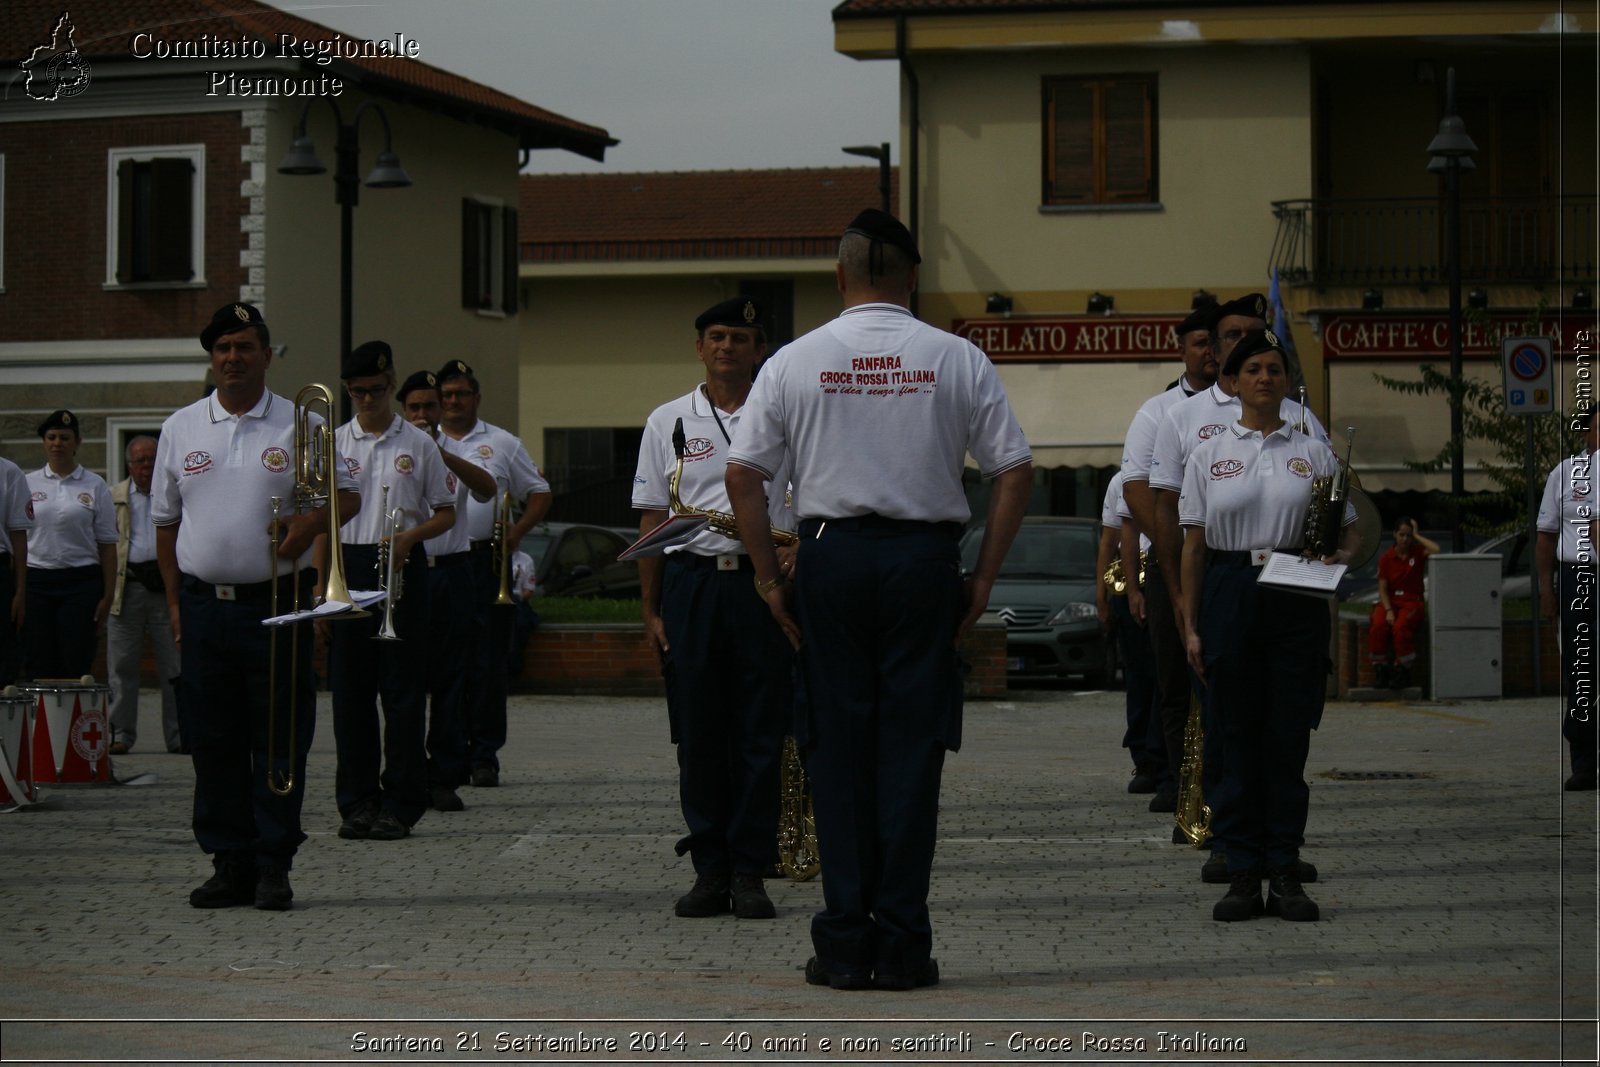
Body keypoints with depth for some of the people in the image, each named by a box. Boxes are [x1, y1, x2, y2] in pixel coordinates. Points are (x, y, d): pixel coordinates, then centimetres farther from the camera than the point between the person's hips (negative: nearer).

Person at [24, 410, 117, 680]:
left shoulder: (95, 486, 5)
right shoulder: (28, 484, 8)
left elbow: (107, 545, 4)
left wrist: (108, 595, -2)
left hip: (81, 582, -1)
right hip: (36, 580, 1)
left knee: (77, 668, -4)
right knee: (40, 668, 0)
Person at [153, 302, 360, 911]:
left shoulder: (301, 426, 3)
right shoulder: (180, 429, 10)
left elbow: (348, 495, 6)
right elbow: (166, 521, 13)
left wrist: (312, 521, -16)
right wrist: (175, 602, 7)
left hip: (277, 605, -2)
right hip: (204, 605, 2)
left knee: (280, 741, -1)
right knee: (213, 743, 4)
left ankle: (274, 867, 6)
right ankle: (229, 865, 12)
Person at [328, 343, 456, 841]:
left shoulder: (418, 445, 5)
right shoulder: (334, 444, 8)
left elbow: (446, 514, 8)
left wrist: (409, 537, -12)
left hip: (401, 569, -2)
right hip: (348, 567, 2)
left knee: (403, 689, -2)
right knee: (351, 689, 3)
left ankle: (400, 804, 2)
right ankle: (357, 801, 10)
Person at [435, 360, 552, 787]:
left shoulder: (502, 444, 12)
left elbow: (539, 494, 14)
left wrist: (515, 532, -1)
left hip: (487, 560, 0)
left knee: (488, 664, -2)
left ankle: (484, 756, 2)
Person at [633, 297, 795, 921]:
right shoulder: (667, 422, 10)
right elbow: (651, 519, 11)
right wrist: (650, 609, 5)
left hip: (763, 583, -1)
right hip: (690, 582, 1)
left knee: (761, 735, -1)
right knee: (698, 736, 2)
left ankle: (749, 873, 5)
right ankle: (709, 871, 9)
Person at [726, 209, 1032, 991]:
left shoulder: (795, 361, 3)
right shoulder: (958, 360, 2)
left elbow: (743, 473, 1)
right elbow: (1016, 470, 0)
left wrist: (769, 577, 7)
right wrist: (984, 575, 5)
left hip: (830, 553, 0)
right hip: (923, 556, 0)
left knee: (837, 749, 5)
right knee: (911, 745, 2)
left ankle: (843, 945, 5)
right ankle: (900, 946, 2)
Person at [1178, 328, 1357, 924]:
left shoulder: (1314, 454, 9)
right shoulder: (1210, 455, 7)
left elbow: (1349, 531, 12)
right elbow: (1193, 545, 6)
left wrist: (1341, 556, -12)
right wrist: (1190, 626, 1)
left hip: (1296, 601, 0)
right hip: (1229, 595, 0)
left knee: (1288, 736, 1)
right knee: (1235, 736, 0)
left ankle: (1285, 874, 7)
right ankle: (1242, 876, 6)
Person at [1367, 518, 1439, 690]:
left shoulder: (1417, 552, 5)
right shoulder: (1386, 557, 6)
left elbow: (1436, 549, -18)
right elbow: (1382, 588, 3)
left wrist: (1417, 536, -5)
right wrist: (1388, 611, -12)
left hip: (1412, 602, -2)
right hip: (1390, 602, 2)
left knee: (1400, 627, -34)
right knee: (1377, 627, -31)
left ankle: (1401, 672, -18)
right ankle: (1380, 670, -18)